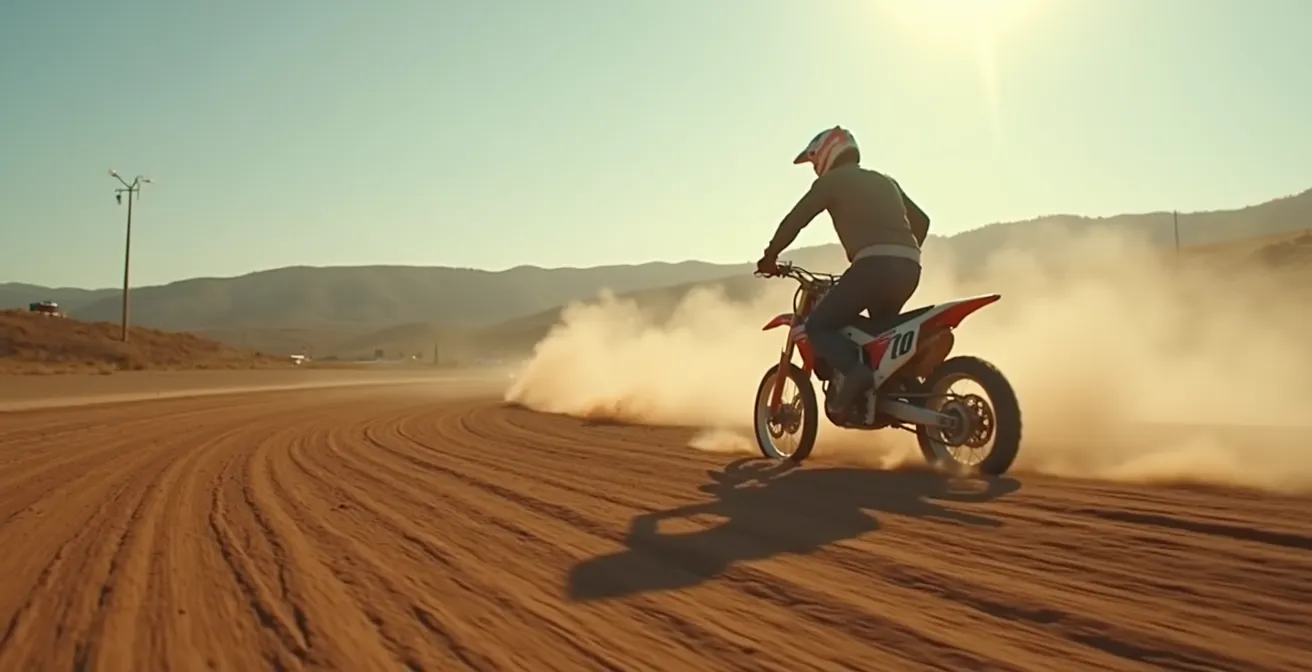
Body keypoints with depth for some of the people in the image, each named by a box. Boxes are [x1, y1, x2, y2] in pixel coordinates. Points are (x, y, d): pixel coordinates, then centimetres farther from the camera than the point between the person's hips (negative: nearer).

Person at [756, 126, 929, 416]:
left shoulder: (831, 181, 8)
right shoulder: (885, 181, 30)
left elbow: (794, 220, 4)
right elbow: (921, 220, 33)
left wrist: (770, 256, 15)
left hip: (875, 265, -7)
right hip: (909, 268, 8)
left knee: (818, 326, 0)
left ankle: (851, 370, -24)